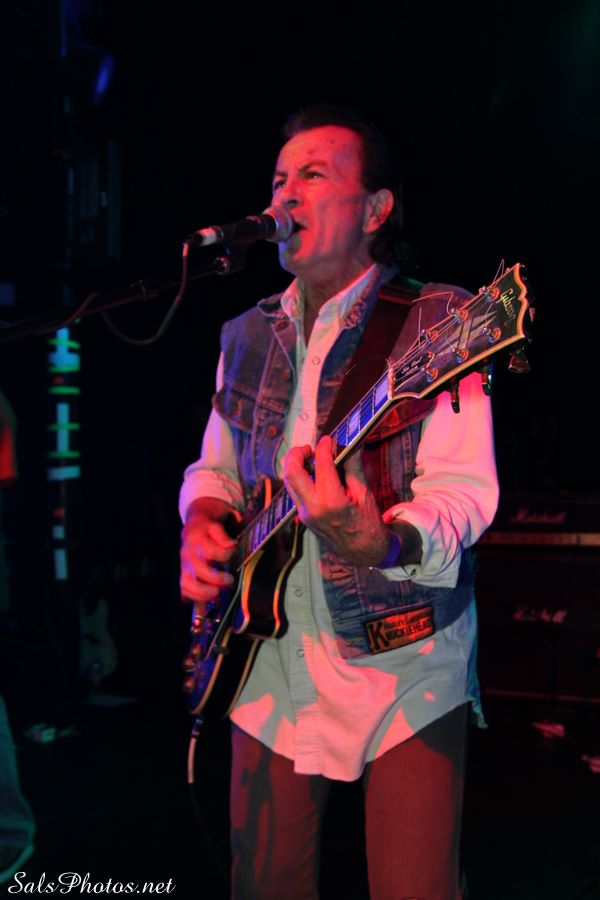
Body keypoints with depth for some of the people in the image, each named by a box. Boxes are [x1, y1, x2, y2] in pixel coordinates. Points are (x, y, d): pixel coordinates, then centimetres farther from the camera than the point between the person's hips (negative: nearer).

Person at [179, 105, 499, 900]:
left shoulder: (440, 323, -11)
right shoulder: (246, 337, 8)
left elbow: (464, 492, -21)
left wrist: (379, 546, -41)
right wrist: (203, 525, -4)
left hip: (401, 658, -5)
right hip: (269, 659, 5)